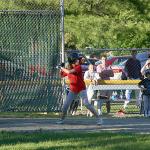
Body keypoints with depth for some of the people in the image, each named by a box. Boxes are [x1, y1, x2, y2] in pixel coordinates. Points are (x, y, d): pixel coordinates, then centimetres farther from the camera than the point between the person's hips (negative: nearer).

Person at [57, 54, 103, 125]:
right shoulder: (69, 69, -1)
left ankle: (98, 118, -10)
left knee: (86, 103, -16)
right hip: (73, 90, 5)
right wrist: (61, 70, -4)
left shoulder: (79, 67, -18)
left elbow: (69, 72, -30)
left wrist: (62, 68, -15)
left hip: (81, 89, -5)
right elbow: (62, 75, 15)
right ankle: (62, 119, 22)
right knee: (65, 105, 3)